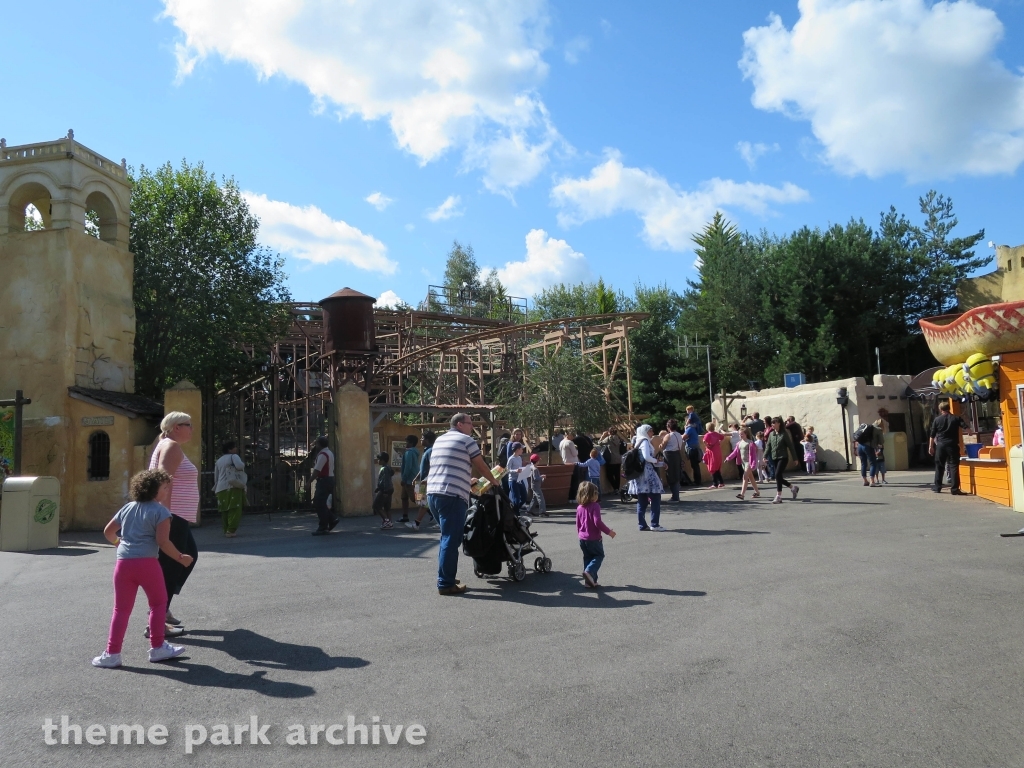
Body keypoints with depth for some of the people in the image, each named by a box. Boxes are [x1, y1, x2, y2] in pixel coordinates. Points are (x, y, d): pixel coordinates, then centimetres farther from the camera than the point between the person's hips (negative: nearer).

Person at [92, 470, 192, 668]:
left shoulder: (127, 508, 16)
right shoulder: (161, 511, -4)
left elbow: (108, 531, 22)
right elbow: (162, 542, -13)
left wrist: (118, 543, 42)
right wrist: (180, 558, -2)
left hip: (123, 563, 5)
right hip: (146, 563, -5)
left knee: (121, 609, 13)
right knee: (158, 602, 13)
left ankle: (112, 653, 12)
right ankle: (157, 648, 17)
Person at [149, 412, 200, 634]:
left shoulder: (171, 446, 19)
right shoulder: (171, 446, -11)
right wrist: (166, 513, -27)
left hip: (177, 517, 11)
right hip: (171, 516, -11)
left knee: (189, 555, 18)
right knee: (170, 565, -6)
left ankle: (162, 607, 24)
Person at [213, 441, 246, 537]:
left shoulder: (218, 461, 23)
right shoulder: (234, 456, 0)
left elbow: (216, 477, 25)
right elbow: (239, 466, -19)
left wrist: (216, 487, 34)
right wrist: (243, 464, 2)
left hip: (221, 488, 7)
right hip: (233, 487, -7)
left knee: (225, 510, 12)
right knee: (235, 509, -8)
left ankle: (226, 530, 15)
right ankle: (231, 531, -15)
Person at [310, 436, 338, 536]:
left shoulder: (322, 454, -16)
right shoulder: (329, 452, 17)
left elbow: (317, 470, -21)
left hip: (324, 481, -10)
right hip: (328, 479, 10)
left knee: (319, 504, -6)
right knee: (318, 503, 15)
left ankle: (323, 528, -3)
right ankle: (332, 519, 14)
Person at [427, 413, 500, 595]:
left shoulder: (439, 440, 22)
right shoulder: (467, 440, 0)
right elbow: (481, 466, 5)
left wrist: (467, 480, 41)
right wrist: (493, 481, 22)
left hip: (432, 493, 8)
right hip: (452, 496, -8)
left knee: (447, 537, 19)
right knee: (451, 540, -3)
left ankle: (445, 577, 23)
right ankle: (446, 584, -1)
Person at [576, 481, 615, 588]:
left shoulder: (579, 508, 6)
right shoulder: (595, 506, -16)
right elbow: (597, 522, -23)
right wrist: (609, 531, -13)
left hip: (582, 538, 7)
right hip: (594, 538, -7)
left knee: (587, 558, 16)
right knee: (599, 555, 10)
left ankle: (590, 581, 16)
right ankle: (589, 571, -13)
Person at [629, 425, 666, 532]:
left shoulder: (639, 441, 18)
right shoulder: (645, 441, -9)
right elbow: (647, 457, -22)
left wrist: (661, 464, 14)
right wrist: (656, 460, -4)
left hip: (640, 473, 9)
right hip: (646, 473, -9)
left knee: (642, 500, 9)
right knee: (655, 497, -3)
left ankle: (642, 525, 10)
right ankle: (654, 524, -3)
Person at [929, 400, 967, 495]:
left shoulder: (937, 420, 4)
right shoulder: (956, 418, 2)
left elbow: (932, 435, 4)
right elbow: (965, 427, -8)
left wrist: (931, 446, 9)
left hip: (940, 445, 1)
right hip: (952, 445, -1)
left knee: (939, 466, 11)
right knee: (953, 466, -2)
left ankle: (937, 487, 17)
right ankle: (954, 489, -7)